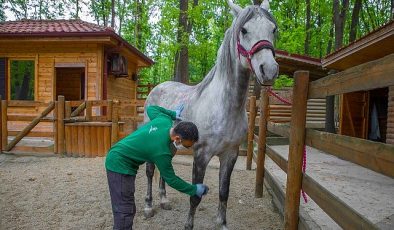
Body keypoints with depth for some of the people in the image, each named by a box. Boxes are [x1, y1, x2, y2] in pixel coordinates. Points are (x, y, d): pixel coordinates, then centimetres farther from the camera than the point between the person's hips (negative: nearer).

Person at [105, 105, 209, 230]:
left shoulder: (165, 119, -10)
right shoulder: (162, 152, -29)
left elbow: (151, 108, 13)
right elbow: (171, 179, -15)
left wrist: (174, 114, 14)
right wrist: (195, 189, -6)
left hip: (119, 158, 10)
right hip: (120, 165, -10)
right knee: (125, 212, -7)